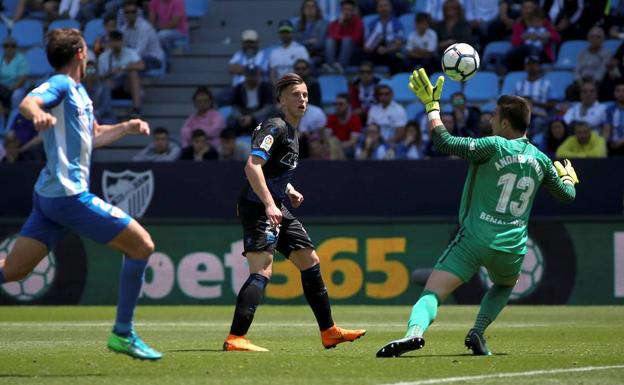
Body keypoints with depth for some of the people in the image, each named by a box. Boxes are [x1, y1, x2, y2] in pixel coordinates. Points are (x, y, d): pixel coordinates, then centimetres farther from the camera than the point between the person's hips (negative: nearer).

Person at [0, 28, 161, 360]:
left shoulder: (78, 91, 20)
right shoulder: (60, 85, -8)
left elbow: (93, 136, 35)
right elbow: (27, 103, -29)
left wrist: (126, 128, 24)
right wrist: (37, 113, -51)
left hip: (49, 195, 10)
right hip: (69, 193, -10)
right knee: (141, 245, -4)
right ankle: (122, 333, 0)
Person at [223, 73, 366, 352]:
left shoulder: (291, 131, 17)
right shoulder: (275, 127, -13)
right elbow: (252, 165, -25)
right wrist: (269, 204, -31)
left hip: (276, 209, 10)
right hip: (257, 208, -10)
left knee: (310, 261, 15)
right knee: (262, 269, -21)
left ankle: (329, 332, 25)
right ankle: (235, 339, -27)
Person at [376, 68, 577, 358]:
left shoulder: (495, 147, -9)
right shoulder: (540, 160, 9)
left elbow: (445, 142, -16)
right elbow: (568, 194, 24)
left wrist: (431, 104, -3)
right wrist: (568, 176, 47)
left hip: (474, 239, -4)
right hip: (511, 250, 5)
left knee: (432, 293, -12)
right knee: (505, 285, 36)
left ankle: (414, 331, -42)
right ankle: (477, 333, 14)